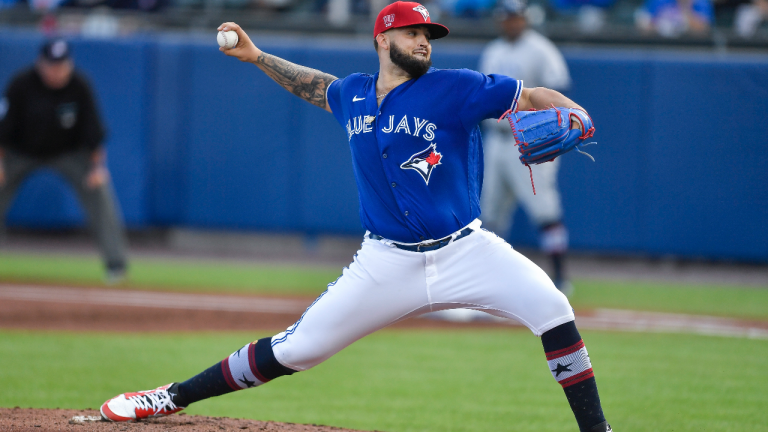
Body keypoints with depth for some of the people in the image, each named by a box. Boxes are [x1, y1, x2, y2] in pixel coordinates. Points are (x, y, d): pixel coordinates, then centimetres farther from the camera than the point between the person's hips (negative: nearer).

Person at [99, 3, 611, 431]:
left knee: (550, 307, -25)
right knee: (295, 349, 2)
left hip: (465, 251, -2)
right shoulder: (354, 95, 7)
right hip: (388, 264, 2)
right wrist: (255, 56, 26)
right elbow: (316, 86, 31)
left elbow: (533, 98, -11)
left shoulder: (455, 89, -6)